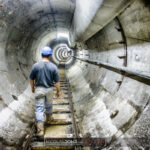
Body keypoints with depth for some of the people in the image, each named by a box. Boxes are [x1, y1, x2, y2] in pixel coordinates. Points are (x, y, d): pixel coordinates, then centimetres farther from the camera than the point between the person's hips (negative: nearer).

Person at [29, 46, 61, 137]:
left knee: (39, 109, -1)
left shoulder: (36, 66, -9)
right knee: (48, 105, 24)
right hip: (49, 90, 1)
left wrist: (32, 87, 18)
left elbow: (31, 78, 2)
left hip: (38, 89, -1)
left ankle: (40, 130, -7)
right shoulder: (53, 67, -11)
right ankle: (49, 118, 48)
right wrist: (59, 91, 6)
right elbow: (57, 81, -7)